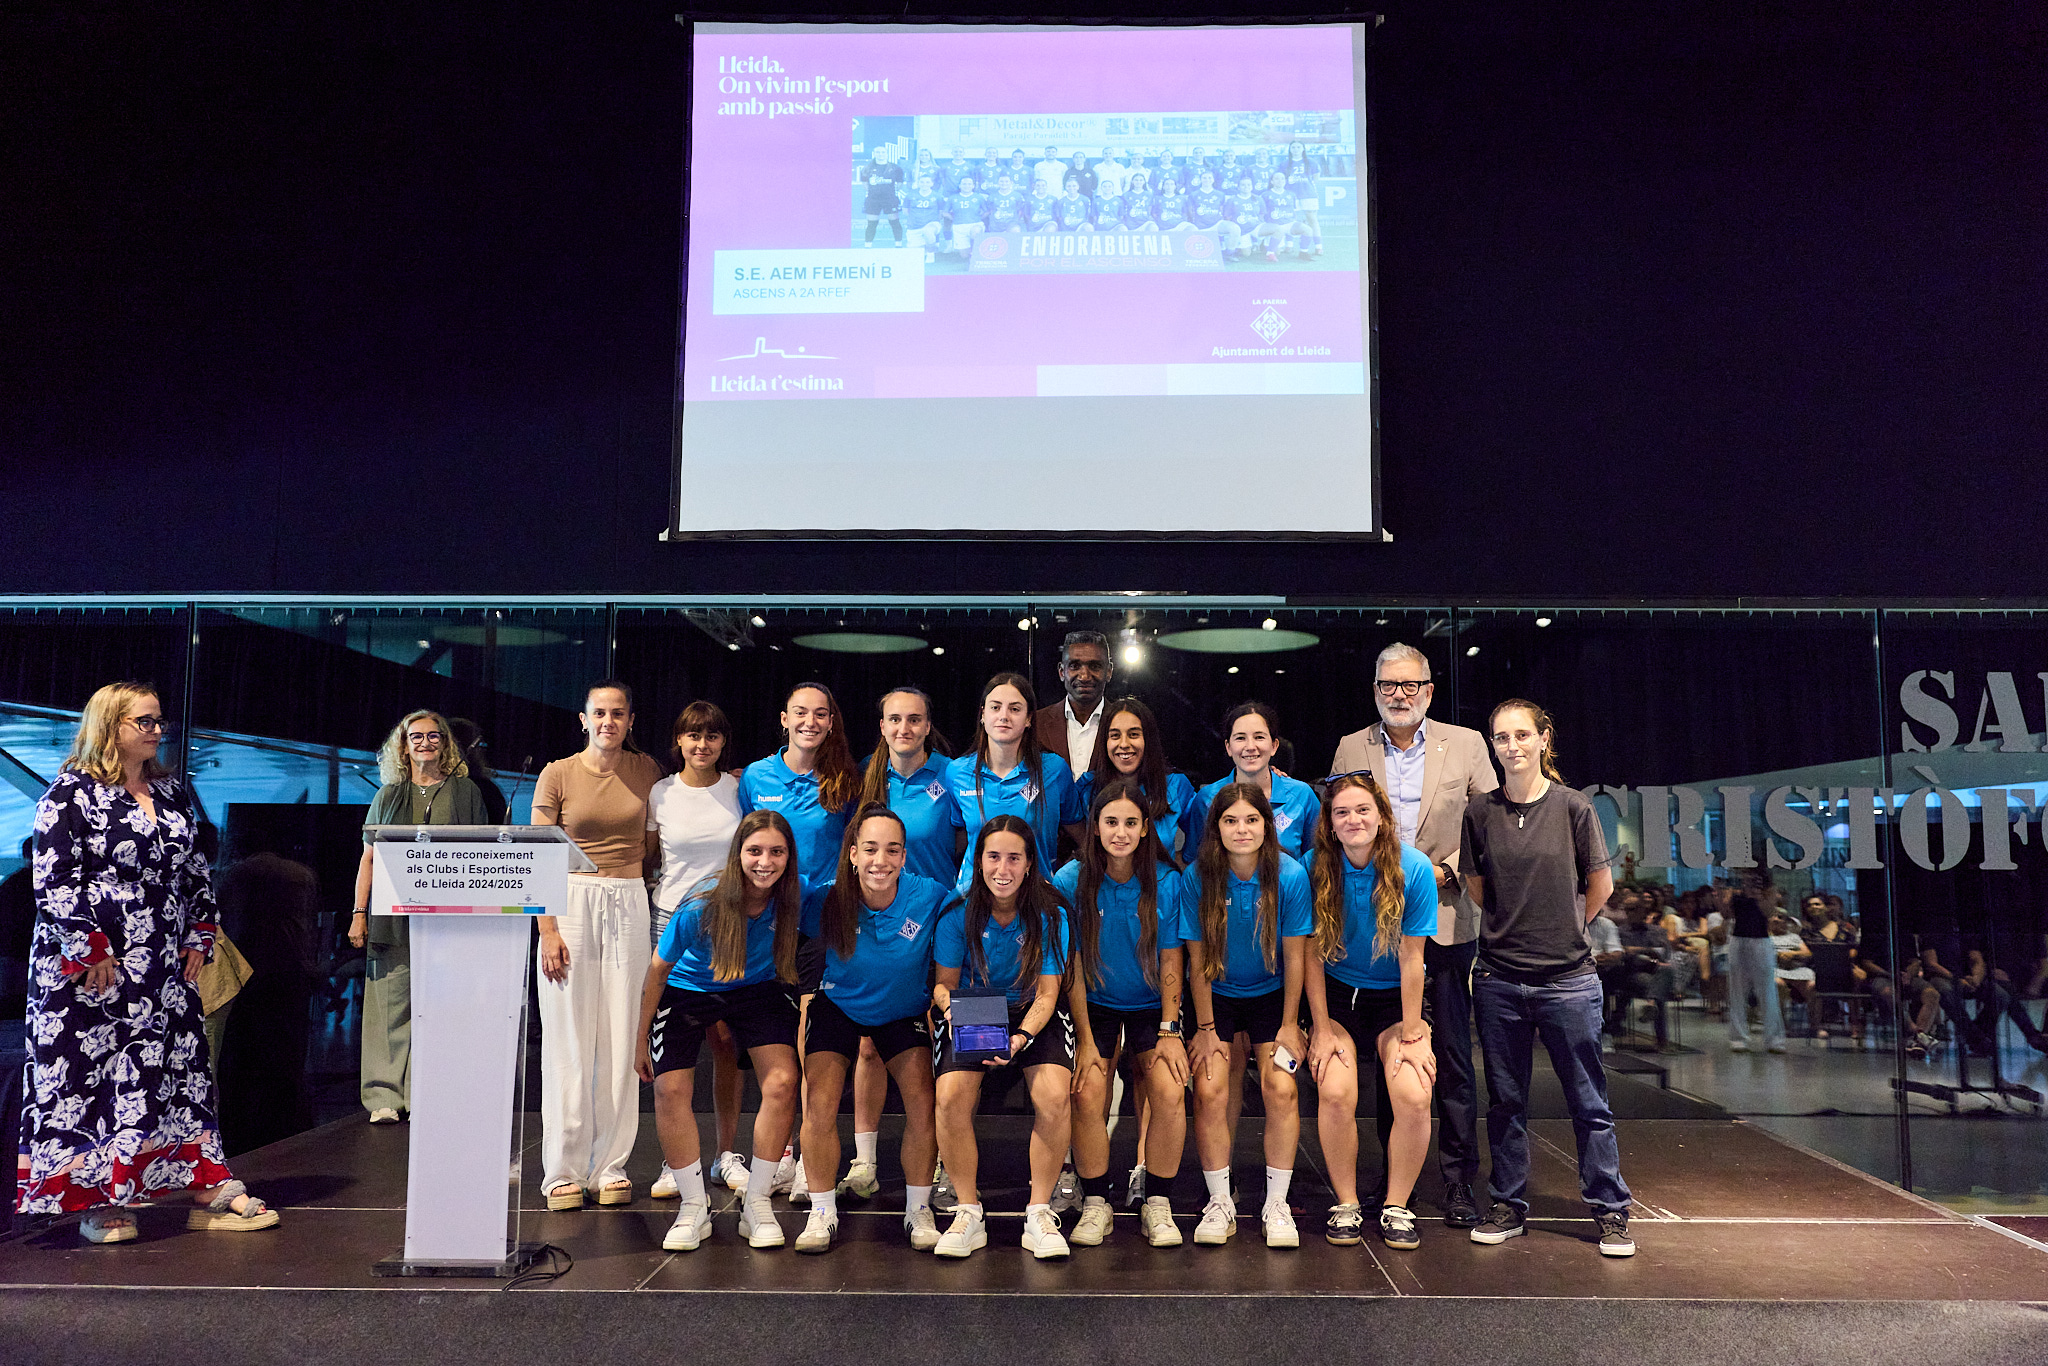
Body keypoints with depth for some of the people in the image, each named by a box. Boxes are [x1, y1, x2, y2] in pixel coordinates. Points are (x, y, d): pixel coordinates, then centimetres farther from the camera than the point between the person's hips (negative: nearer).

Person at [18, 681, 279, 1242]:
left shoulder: (172, 794, 14)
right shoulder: (72, 792, -5)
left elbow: (196, 873, 19)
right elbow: (53, 880, -11)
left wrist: (200, 937, 12)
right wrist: (89, 948, -15)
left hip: (165, 966, 6)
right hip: (89, 967, -6)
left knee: (180, 1069, 5)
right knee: (87, 1071, 0)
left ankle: (209, 1192, 8)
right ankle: (98, 1201, 10)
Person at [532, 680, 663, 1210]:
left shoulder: (646, 770, 8)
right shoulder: (558, 774, 1)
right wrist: (548, 930, -9)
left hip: (629, 906, 2)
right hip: (570, 903, -2)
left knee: (621, 1039, 3)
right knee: (569, 1041, -1)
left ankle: (611, 1166, 12)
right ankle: (564, 1171, 9)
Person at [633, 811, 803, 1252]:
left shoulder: (794, 899, -23)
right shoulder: (700, 907, -30)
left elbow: (793, 961, 1)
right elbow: (658, 970, -13)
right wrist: (641, 1041, -4)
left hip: (758, 988, 1)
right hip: (688, 989, -1)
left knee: (782, 1082, -16)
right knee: (670, 1089, -14)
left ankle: (757, 1202, 2)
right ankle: (694, 1206, 5)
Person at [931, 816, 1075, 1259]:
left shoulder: (1049, 915, -10)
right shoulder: (958, 913, -8)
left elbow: (1046, 993, -9)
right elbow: (944, 984, -1)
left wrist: (1022, 1037, -27)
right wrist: (951, 1007, -25)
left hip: (1033, 1015, 0)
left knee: (1054, 1097, -28)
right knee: (950, 1097, -26)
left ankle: (1040, 1212, -7)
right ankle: (968, 1213, -6)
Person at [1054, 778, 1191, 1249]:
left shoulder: (1167, 882, -9)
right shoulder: (1071, 881, -10)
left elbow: (1170, 960, -4)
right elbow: (1073, 965, -7)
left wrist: (1169, 1030, -8)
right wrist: (1085, 1040, -10)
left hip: (1152, 1007, 0)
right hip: (1094, 1005, 0)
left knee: (1169, 1092, -21)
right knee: (1087, 1095, -22)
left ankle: (1158, 1205, -1)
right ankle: (1095, 1204, -2)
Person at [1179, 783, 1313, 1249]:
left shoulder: (1290, 875, -17)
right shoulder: (1196, 878, -17)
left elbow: (1294, 957, -8)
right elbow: (1198, 960, -9)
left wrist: (1289, 1025, -6)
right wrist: (1205, 1029, -8)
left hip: (1271, 994, 0)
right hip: (1216, 996, 0)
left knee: (1281, 1088, -14)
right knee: (1209, 1090, -15)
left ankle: (1277, 1204, 3)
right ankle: (1220, 1202, 3)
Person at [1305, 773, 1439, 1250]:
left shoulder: (1413, 868, -14)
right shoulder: (1316, 869, -12)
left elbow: (1411, 959, -11)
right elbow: (1312, 955, -6)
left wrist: (1412, 1036, -9)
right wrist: (1322, 1030, -8)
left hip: (1394, 997, 0)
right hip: (1336, 995, 0)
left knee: (1413, 1096, -20)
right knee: (1335, 1093, -21)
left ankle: (1397, 1206, 3)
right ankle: (1345, 1204, 1)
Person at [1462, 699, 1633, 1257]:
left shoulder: (1572, 807, -4)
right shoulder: (1480, 811, 1)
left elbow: (1600, 887, 7)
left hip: (1568, 979, -2)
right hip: (1499, 980, 2)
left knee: (1588, 1102, 5)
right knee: (1506, 1101, 10)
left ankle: (1611, 1210, 18)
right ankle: (1509, 1206, 22)